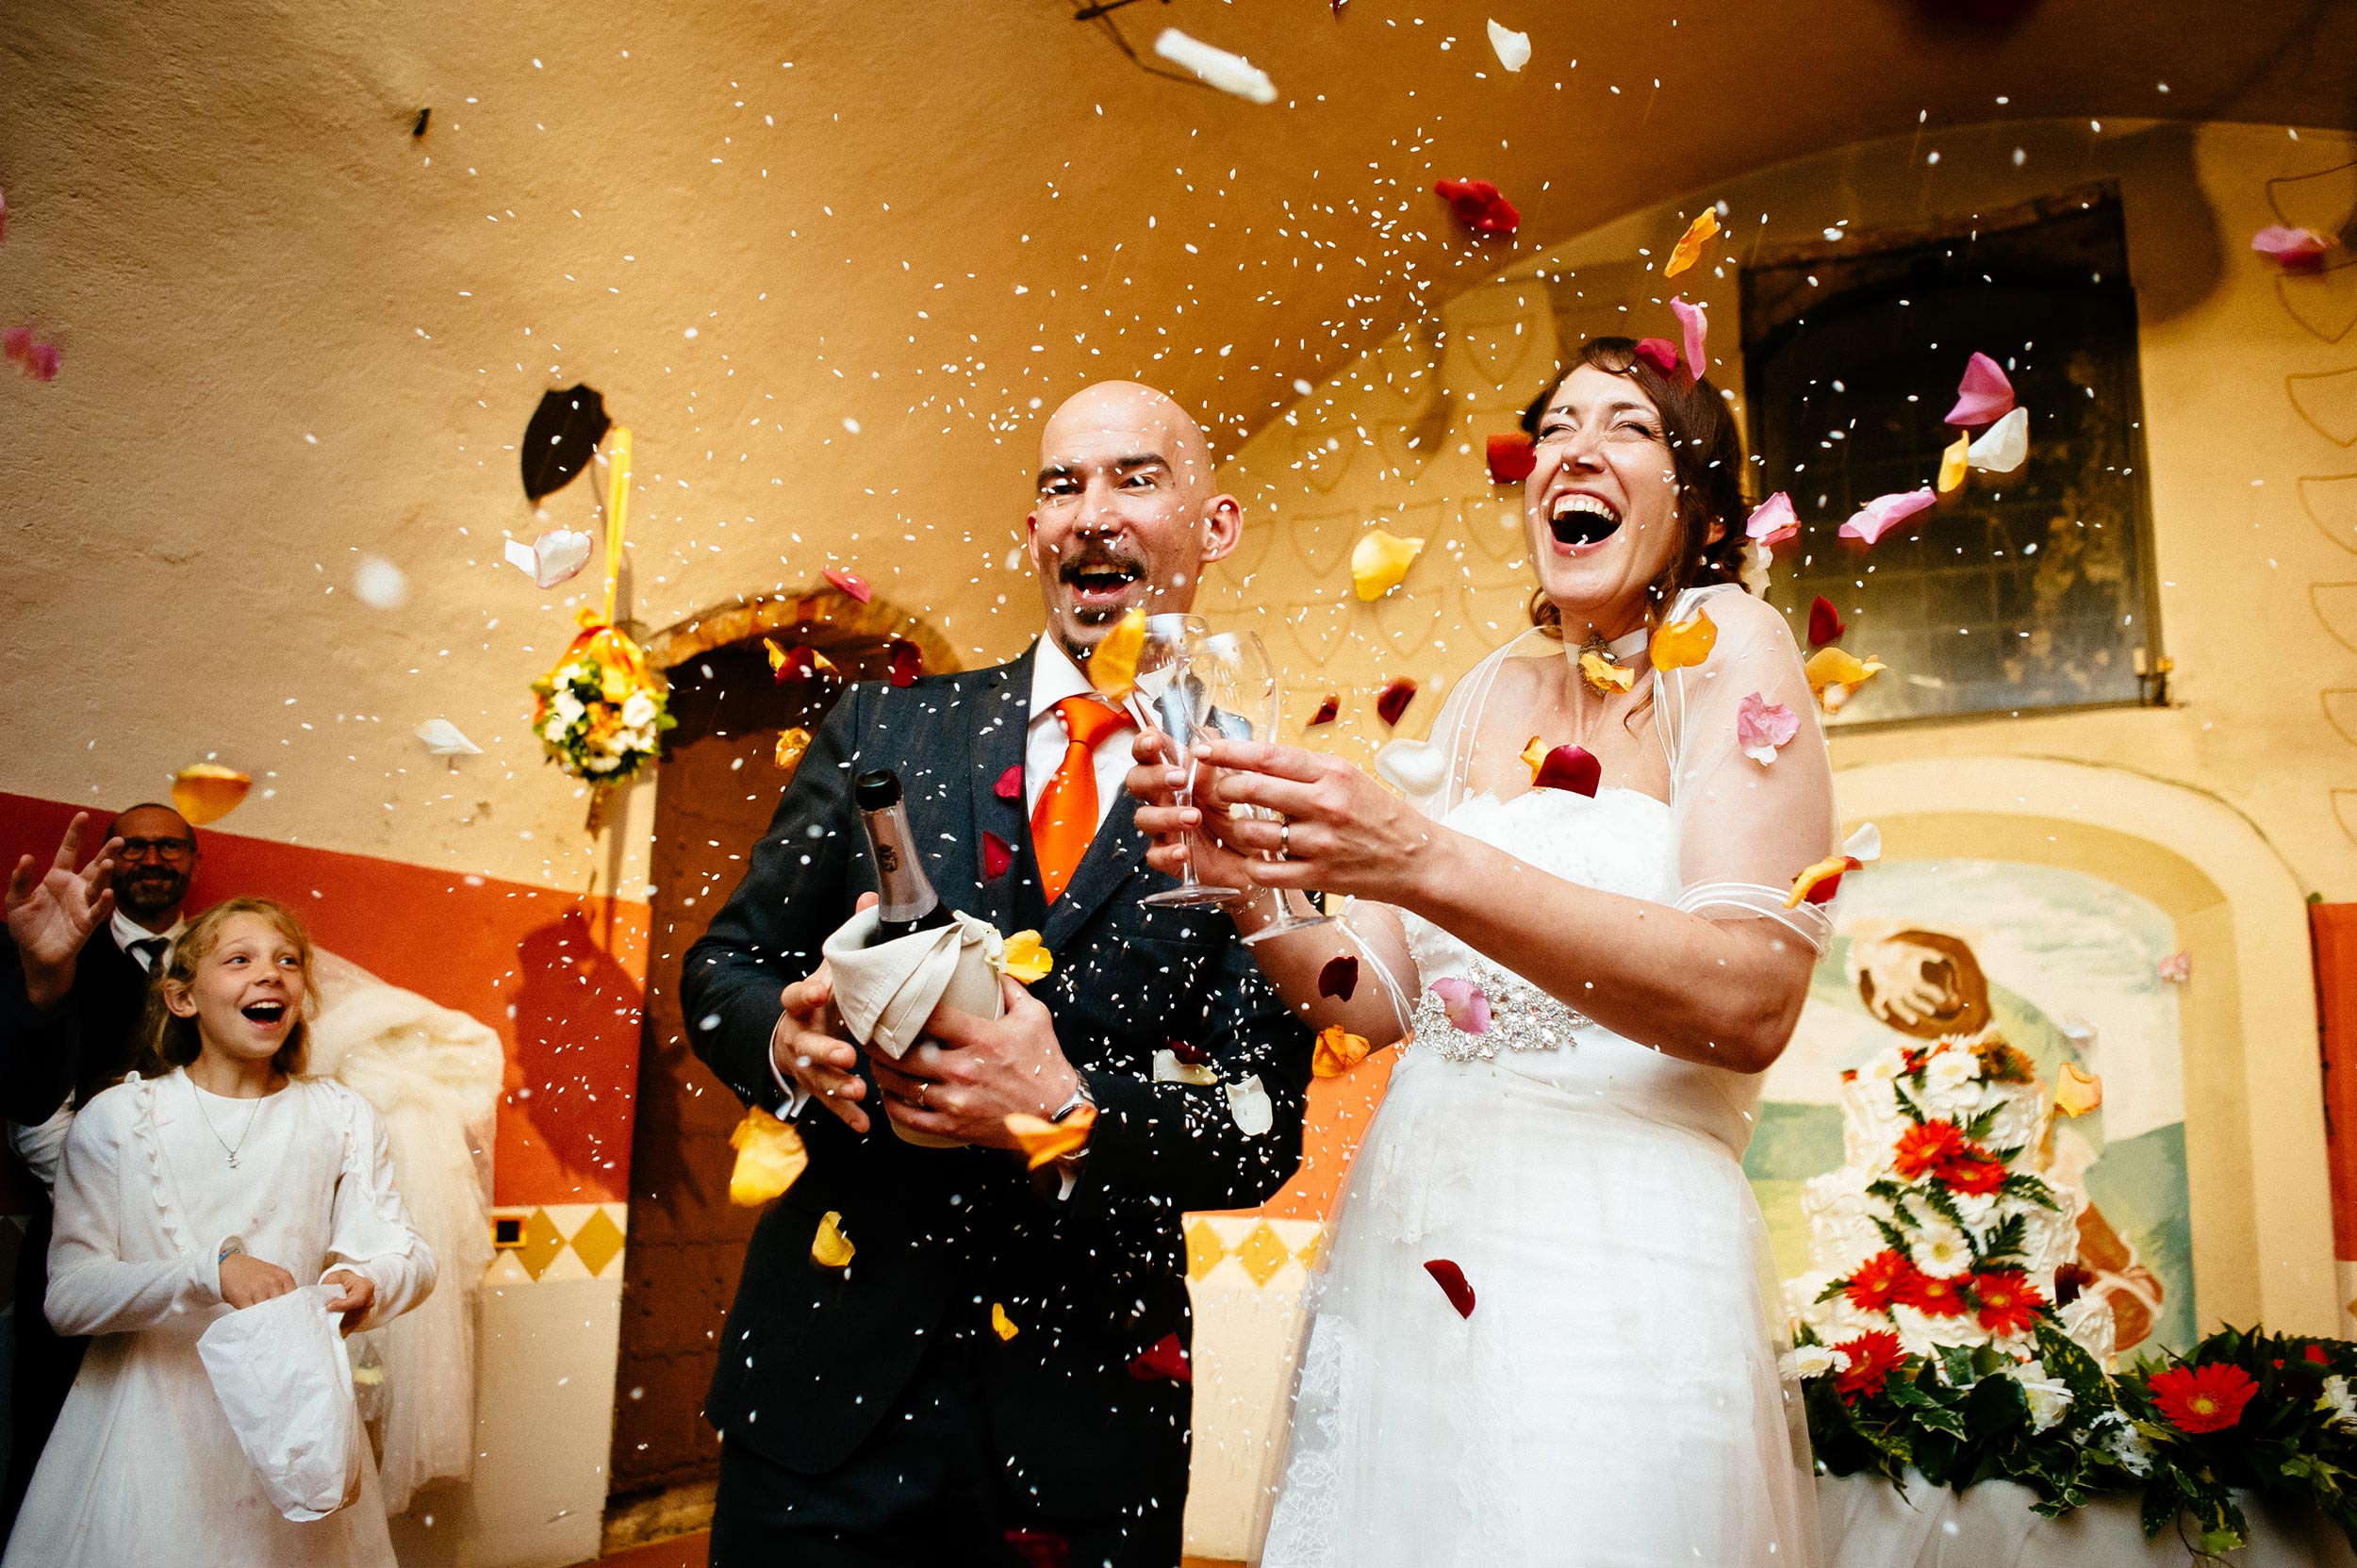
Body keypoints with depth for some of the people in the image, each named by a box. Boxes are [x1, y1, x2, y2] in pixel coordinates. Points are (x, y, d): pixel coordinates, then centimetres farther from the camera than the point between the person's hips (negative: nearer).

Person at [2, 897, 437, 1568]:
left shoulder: (342, 1118, 0)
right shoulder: (116, 1118, -3)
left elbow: (407, 1254, -5)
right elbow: (68, 1294, -11)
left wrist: (368, 1283, -28)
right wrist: (211, 1272, -27)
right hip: (148, 1420, -1)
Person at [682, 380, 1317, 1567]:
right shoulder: (885, 731, 2)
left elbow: (1266, 1130, -6)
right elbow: (724, 966, 5)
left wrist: (1070, 1112, -23)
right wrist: (789, 1041, -16)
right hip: (827, 1374, 1)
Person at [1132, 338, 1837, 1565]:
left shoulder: (1727, 646, -4)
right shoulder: (1490, 693, 11)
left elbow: (1752, 999, -18)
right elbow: (1381, 999, 9)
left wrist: (1424, 862, -26)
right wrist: (1251, 887, -11)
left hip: (1616, 1270, -5)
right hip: (1398, 1254, 5)